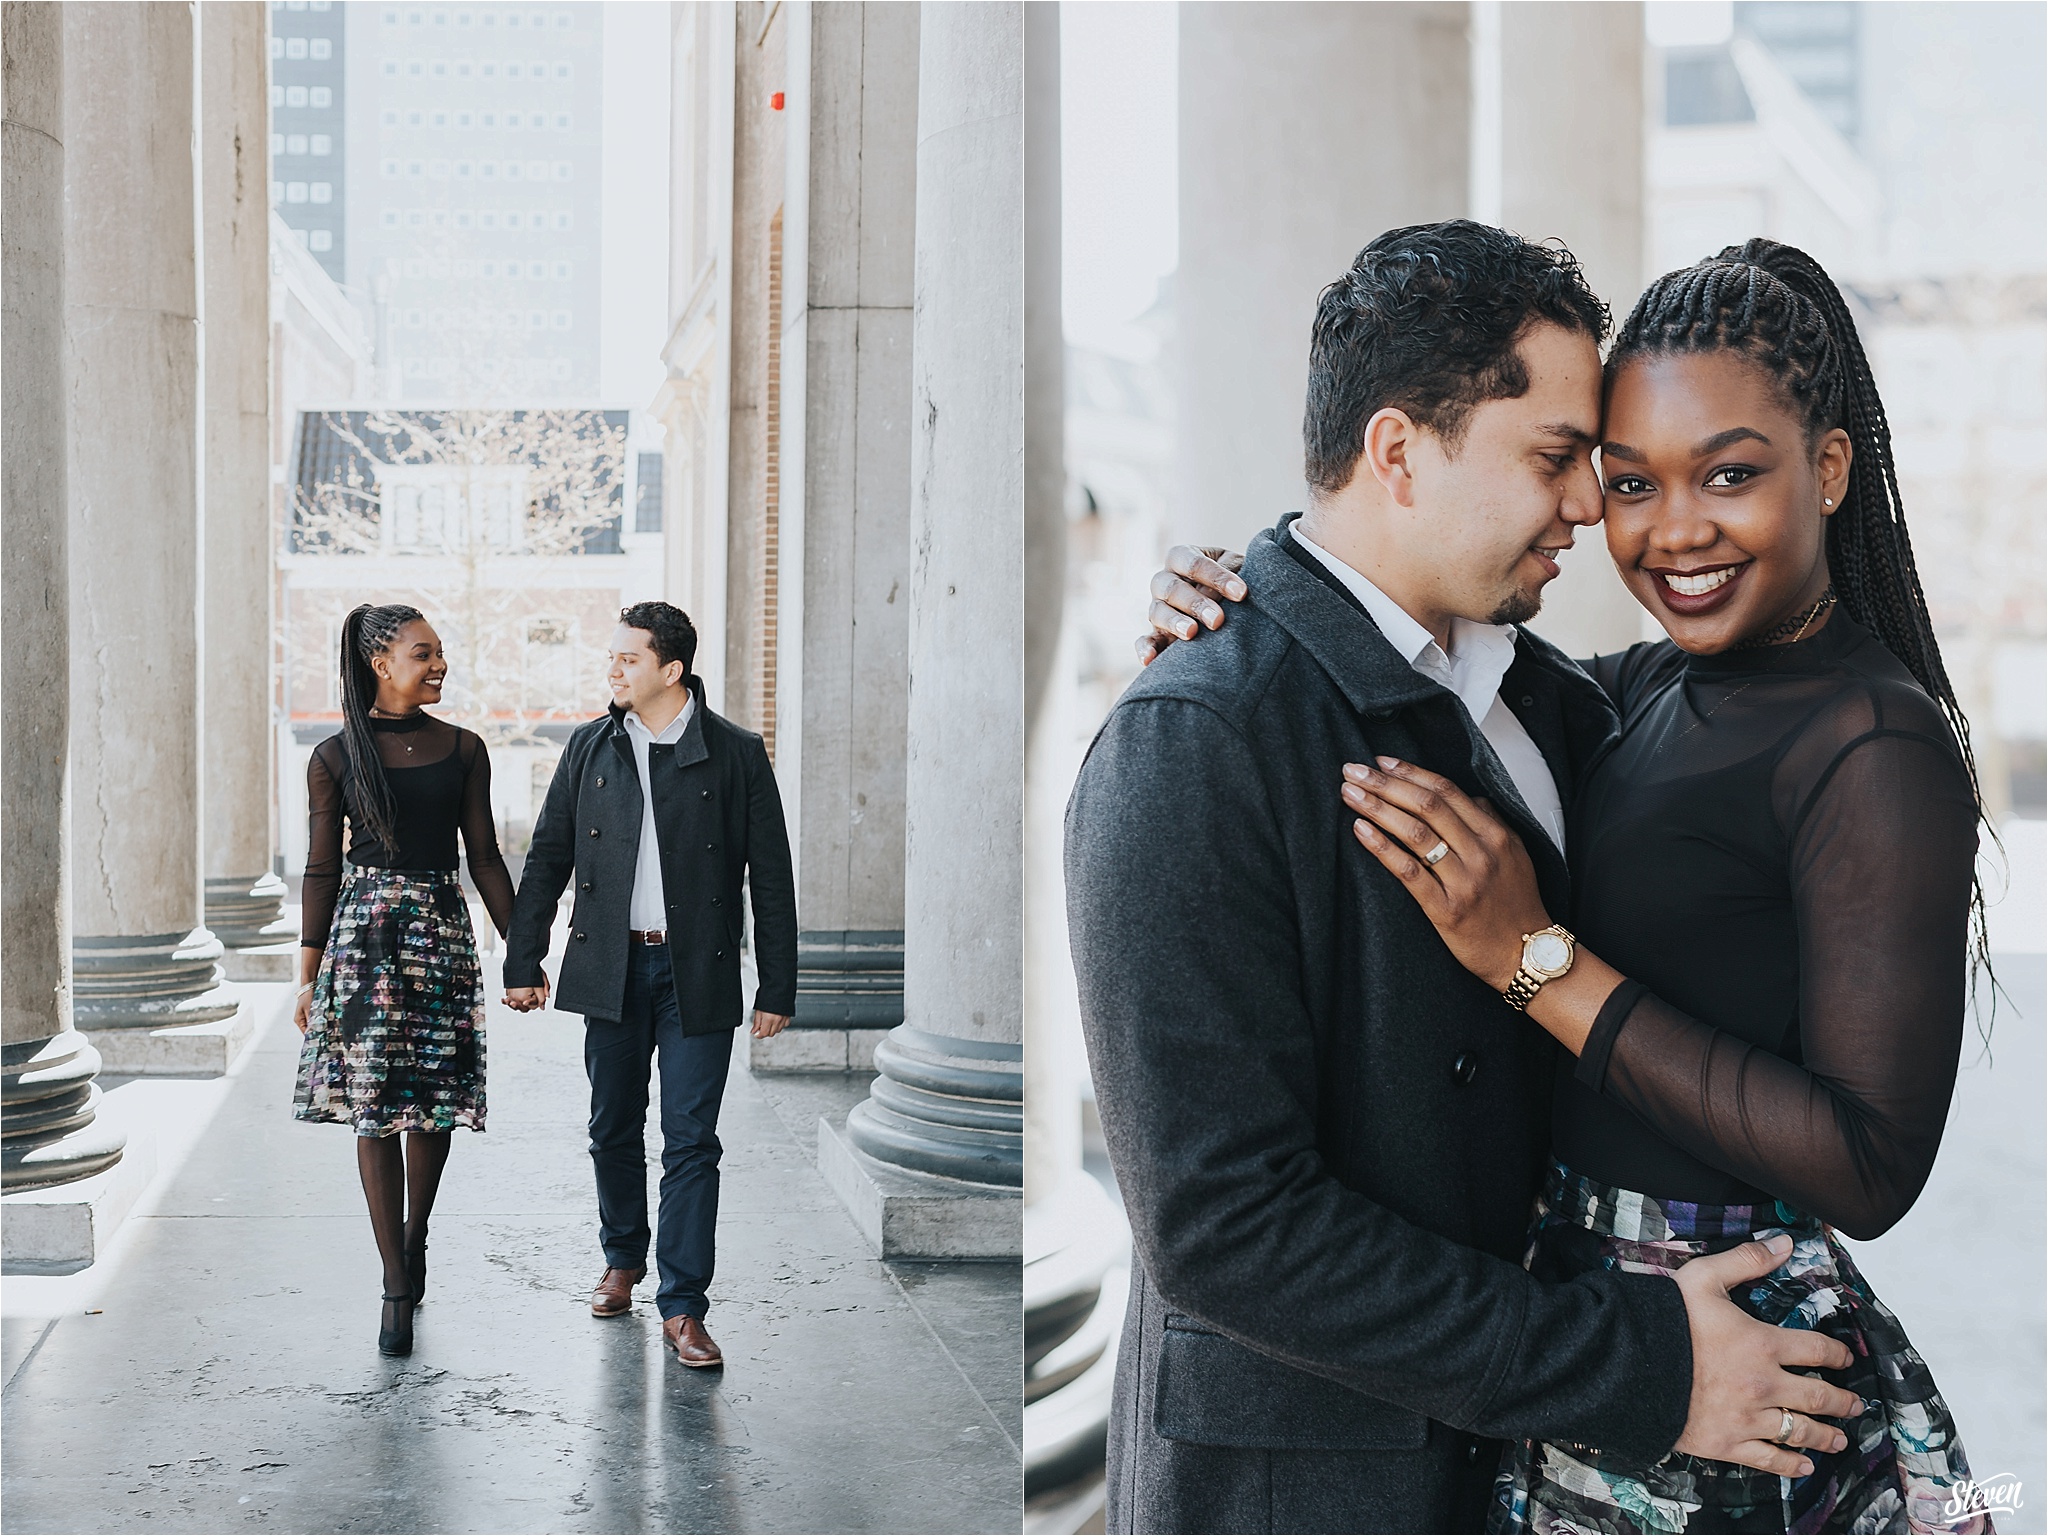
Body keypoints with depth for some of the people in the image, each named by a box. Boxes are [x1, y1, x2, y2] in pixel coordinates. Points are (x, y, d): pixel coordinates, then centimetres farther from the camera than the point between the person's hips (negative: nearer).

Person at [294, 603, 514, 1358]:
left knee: (436, 1098, 4)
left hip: (443, 933, 2)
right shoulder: (336, 757, 0)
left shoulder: (463, 749, 5)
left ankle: (415, 1234, 32)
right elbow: (321, 870, 2)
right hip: (364, 933, -2)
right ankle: (397, 1286, 6)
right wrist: (308, 977, 2)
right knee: (374, 1106, -2)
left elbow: (484, 857, 8)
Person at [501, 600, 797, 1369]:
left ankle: (682, 1306, 5)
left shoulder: (736, 755, -3)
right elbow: (547, 858, 11)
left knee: (690, 1142, -2)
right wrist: (523, 962, 8)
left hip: (698, 974, -3)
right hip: (611, 968, 3)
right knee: (614, 1128, 14)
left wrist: (777, 989, -4)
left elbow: (771, 878, -2)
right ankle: (622, 1260, 36)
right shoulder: (590, 748, 5)